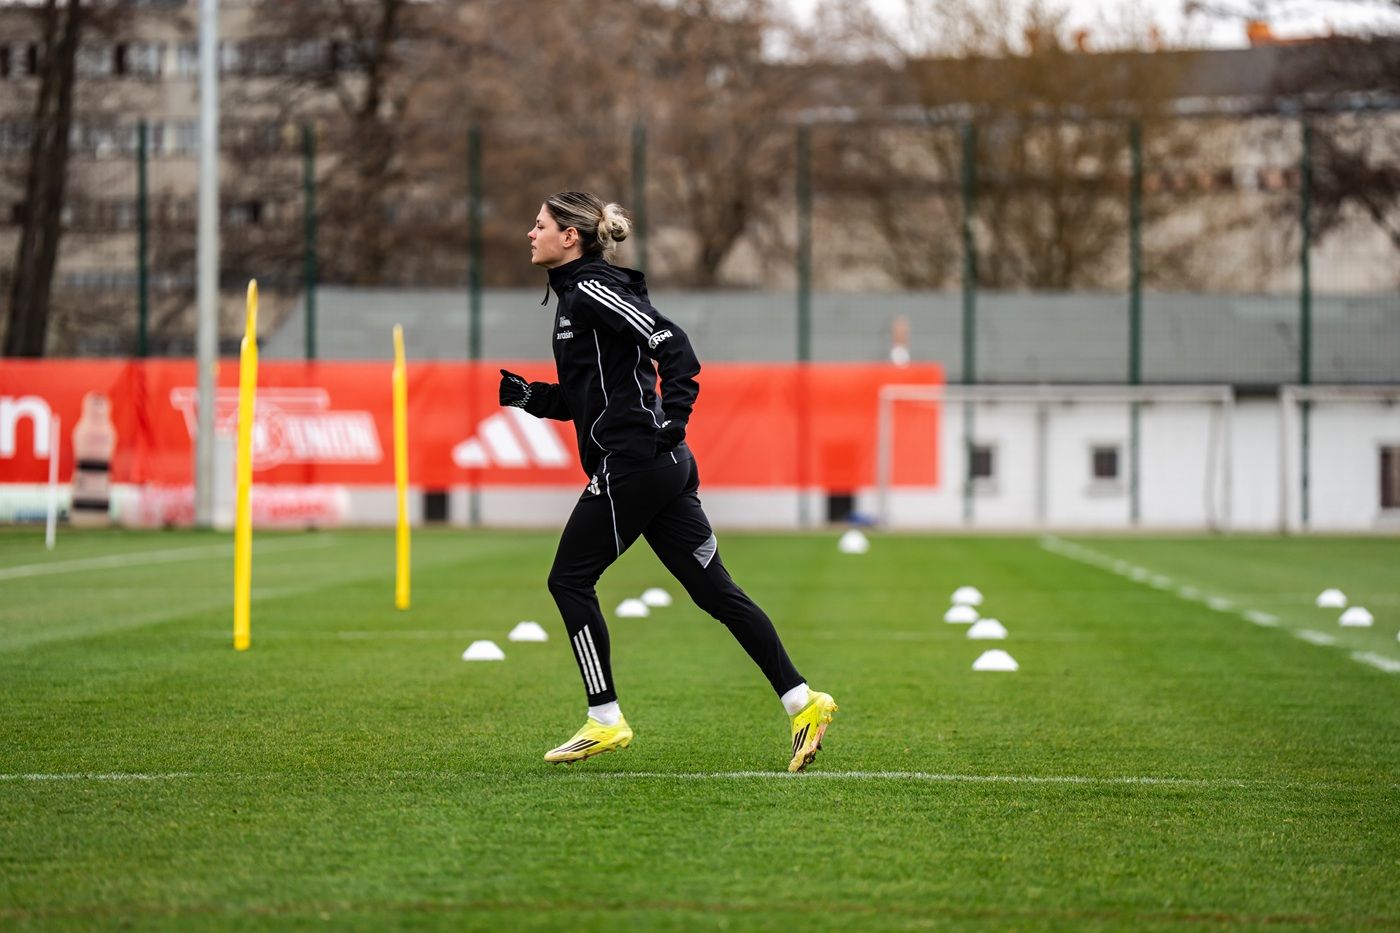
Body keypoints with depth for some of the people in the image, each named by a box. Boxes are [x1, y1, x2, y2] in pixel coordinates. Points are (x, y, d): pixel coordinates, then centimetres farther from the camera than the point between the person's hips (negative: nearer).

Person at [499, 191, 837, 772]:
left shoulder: (592, 290, -9)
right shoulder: (574, 295, 20)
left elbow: (672, 344, -19)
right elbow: (581, 398, 24)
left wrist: (671, 423, -22)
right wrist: (526, 396, 10)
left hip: (634, 460, -10)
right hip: (659, 465, 10)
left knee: (570, 580, -1)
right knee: (712, 589, 6)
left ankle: (605, 719, 3)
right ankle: (802, 701, 3)